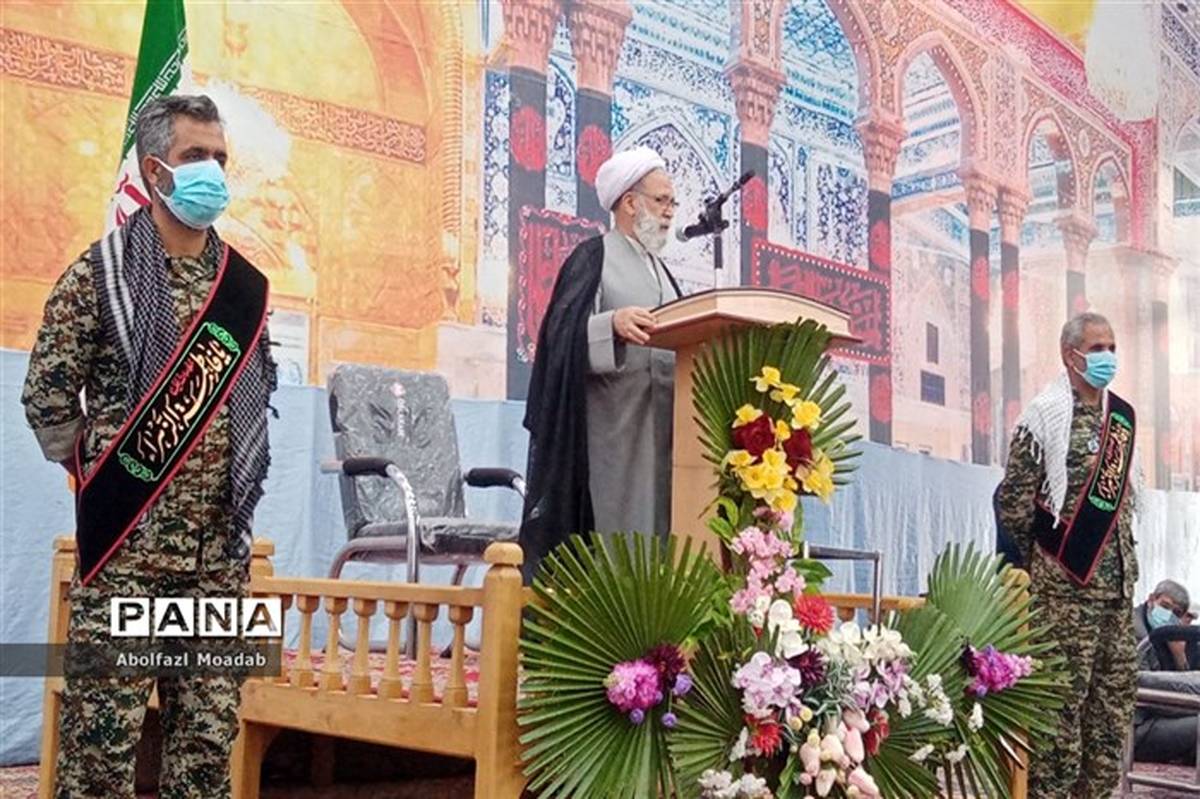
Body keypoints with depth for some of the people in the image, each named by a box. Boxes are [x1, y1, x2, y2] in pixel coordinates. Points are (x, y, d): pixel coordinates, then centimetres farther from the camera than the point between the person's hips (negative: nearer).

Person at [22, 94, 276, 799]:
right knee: (103, 734, -1)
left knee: (210, 734, 8)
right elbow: (47, 394, -2)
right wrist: (97, 473, 1)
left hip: (220, 550, 5)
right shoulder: (103, 272, -3)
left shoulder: (247, 285, 11)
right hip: (125, 546, -4)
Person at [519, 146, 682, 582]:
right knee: (612, 529, -9)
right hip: (613, 423, -7)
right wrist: (612, 322, -32)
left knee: (657, 527, 3)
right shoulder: (593, 257, 1)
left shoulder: (661, 272, 23)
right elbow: (564, 331, -13)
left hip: (662, 426, 7)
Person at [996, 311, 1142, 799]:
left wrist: (1127, 559, 15)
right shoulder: (1048, 413, -7)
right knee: (1064, 694, -5)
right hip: (1064, 582, -7)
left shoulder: (1122, 416, 13)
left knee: (1115, 693, 9)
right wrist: (1042, 556, 0)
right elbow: (1014, 499, -8)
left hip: (1116, 580, 7)